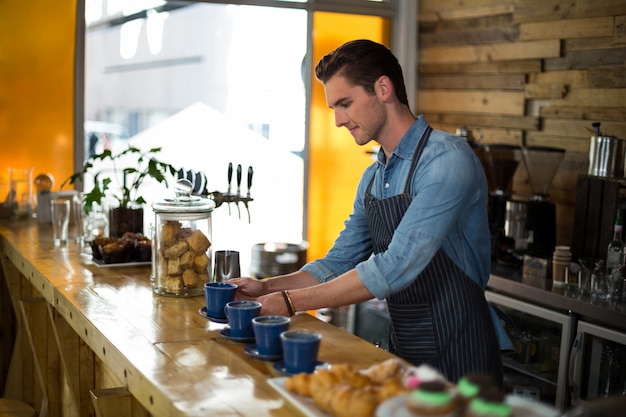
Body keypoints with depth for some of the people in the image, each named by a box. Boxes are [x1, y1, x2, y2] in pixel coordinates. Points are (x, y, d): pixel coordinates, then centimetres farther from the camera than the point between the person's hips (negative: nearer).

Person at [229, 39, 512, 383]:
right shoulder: (372, 178, 8)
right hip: (403, 349, 7)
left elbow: (396, 267, -27)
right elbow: (339, 264, 12)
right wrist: (267, 288, -3)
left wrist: (291, 302, -23)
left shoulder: (447, 159, -19)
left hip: (458, 355, -7)